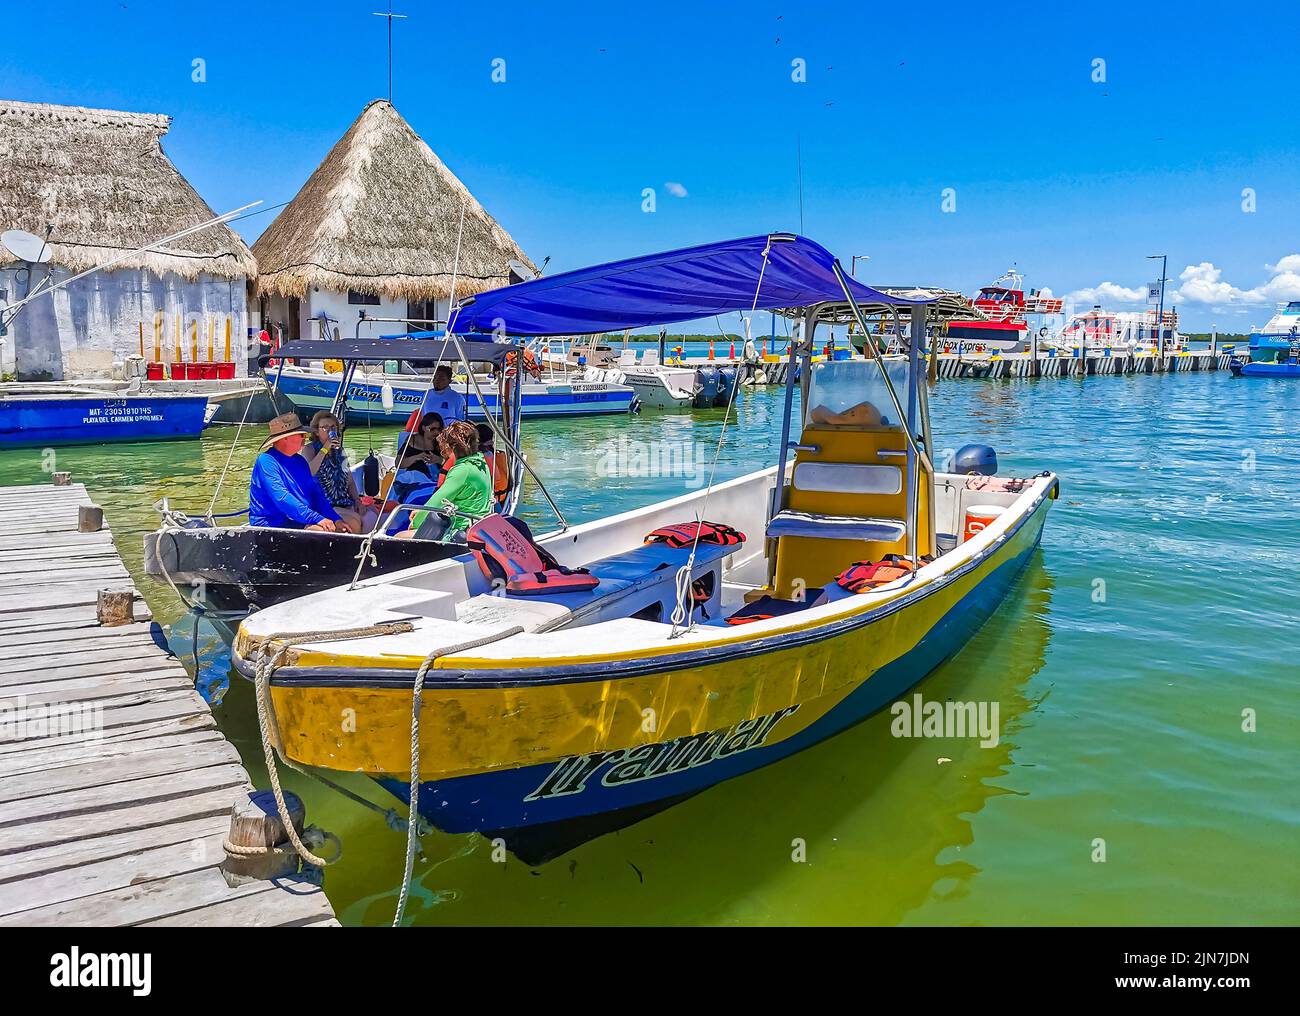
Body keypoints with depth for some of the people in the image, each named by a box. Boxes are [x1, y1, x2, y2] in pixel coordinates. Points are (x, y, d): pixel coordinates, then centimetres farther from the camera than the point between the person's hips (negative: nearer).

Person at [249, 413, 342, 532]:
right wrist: (317, 518, -27)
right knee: (320, 531, -31)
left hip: (302, 522, 8)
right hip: (272, 524, -8)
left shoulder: (300, 461, 17)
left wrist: (336, 519, -1)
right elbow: (282, 498, -21)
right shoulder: (266, 461, -10)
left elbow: (316, 493, 16)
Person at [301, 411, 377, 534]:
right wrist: (325, 449, -16)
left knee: (371, 518, -14)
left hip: (346, 502, 7)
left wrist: (357, 500, 3)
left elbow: (350, 480, 19)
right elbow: (308, 473, -20)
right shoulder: (309, 449, 1)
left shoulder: (339, 450, 18)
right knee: (354, 522, -30)